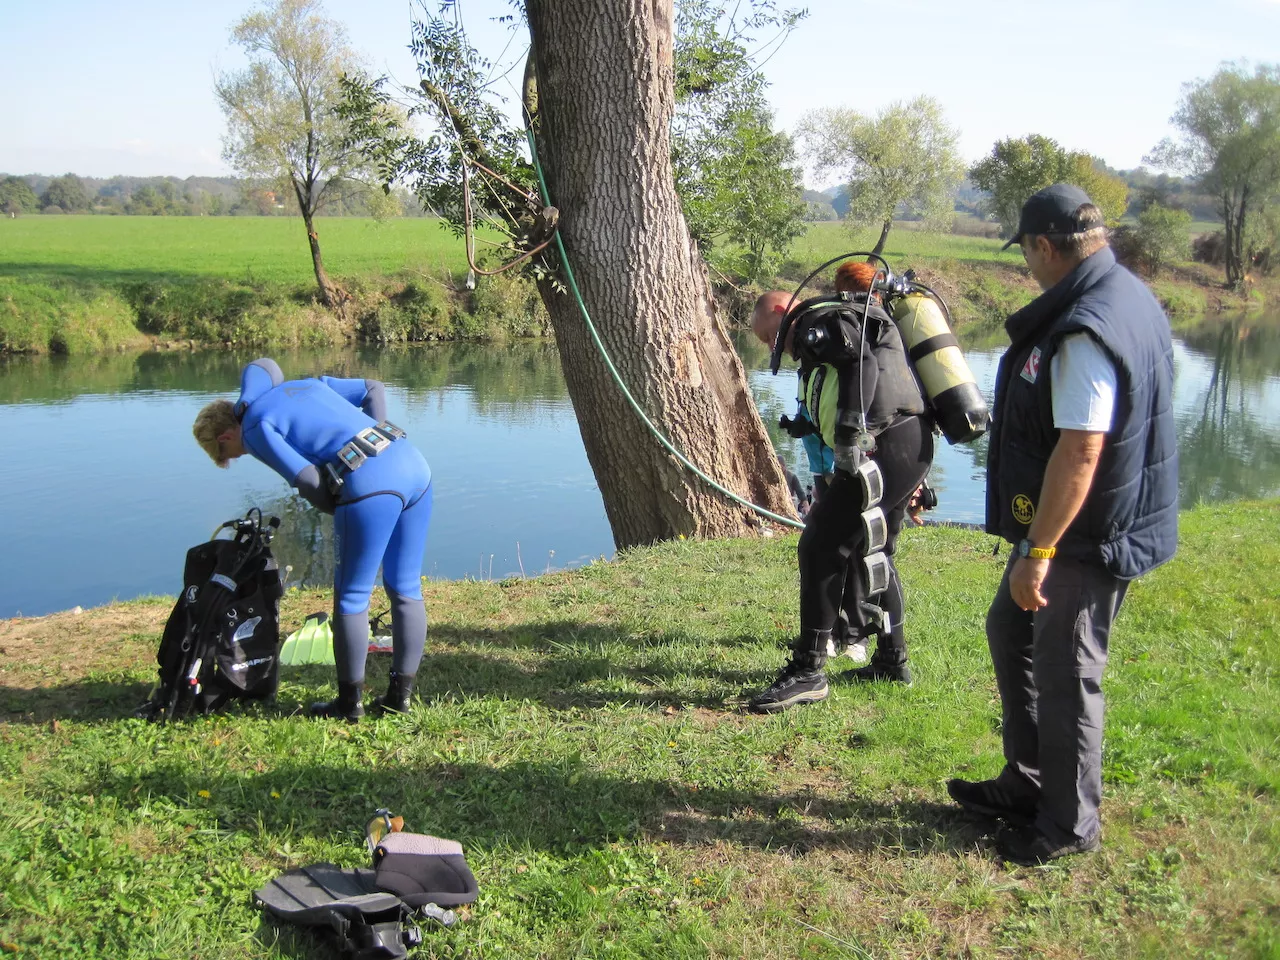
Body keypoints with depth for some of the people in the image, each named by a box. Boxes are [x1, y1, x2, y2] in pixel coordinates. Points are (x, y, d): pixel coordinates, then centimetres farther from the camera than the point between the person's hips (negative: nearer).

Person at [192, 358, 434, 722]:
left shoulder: (254, 430, 4)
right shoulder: (303, 384, 26)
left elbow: (307, 480, -8)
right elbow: (374, 389, 27)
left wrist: (333, 507, 12)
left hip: (369, 485, -8)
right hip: (413, 464, 8)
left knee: (351, 597, 8)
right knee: (405, 590, 14)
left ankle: (350, 702, 19)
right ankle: (400, 694, 24)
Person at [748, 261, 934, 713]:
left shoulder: (818, 321, 0)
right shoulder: (853, 320, 29)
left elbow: (863, 364, -19)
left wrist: (850, 432, -26)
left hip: (886, 446, -10)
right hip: (912, 443, 10)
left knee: (822, 545, -8)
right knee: (869, 552, 22)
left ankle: (808, 671, -6)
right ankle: (891, 659, 31)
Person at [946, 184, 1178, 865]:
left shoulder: (1086, 331, -26)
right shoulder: (1128, 296, 8)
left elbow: (1080, 455, -30)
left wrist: (1037, 553, -24)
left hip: (1088, 536, -11)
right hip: (1086, 524, 11)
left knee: (1064, 674, 4)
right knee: (1011, 632, 22)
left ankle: (1070, 824, 22)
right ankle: (1027, 785, 36)